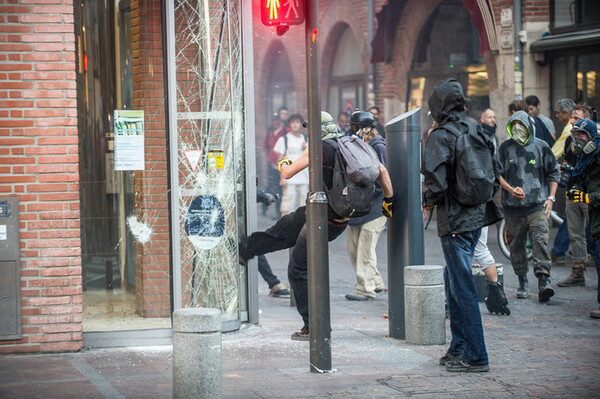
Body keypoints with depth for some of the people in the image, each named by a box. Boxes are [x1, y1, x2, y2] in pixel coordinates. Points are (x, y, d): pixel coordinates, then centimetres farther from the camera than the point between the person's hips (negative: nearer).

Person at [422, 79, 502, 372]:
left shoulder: (440, 137, -15)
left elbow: (436, 183, -21)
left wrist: (428, 203, -2)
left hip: (455, 220, -8)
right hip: (478, 215, 8)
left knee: (462, 287, -3)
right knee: (454, 280, 20)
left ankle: (475, 357, 0)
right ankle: (459, 348, 25)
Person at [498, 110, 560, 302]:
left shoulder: (541, 146, 5)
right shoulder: (505, 148, 6)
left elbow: (553, 173, 12)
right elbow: (499, 174, 6)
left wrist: (551, 197, 3)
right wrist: (510, 190, -11)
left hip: (538, 205, -1)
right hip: (513, 207, 1)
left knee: (540, 240, -15)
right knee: (516, 245, 4)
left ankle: (543, 281, -19)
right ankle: (523, 283, 18)